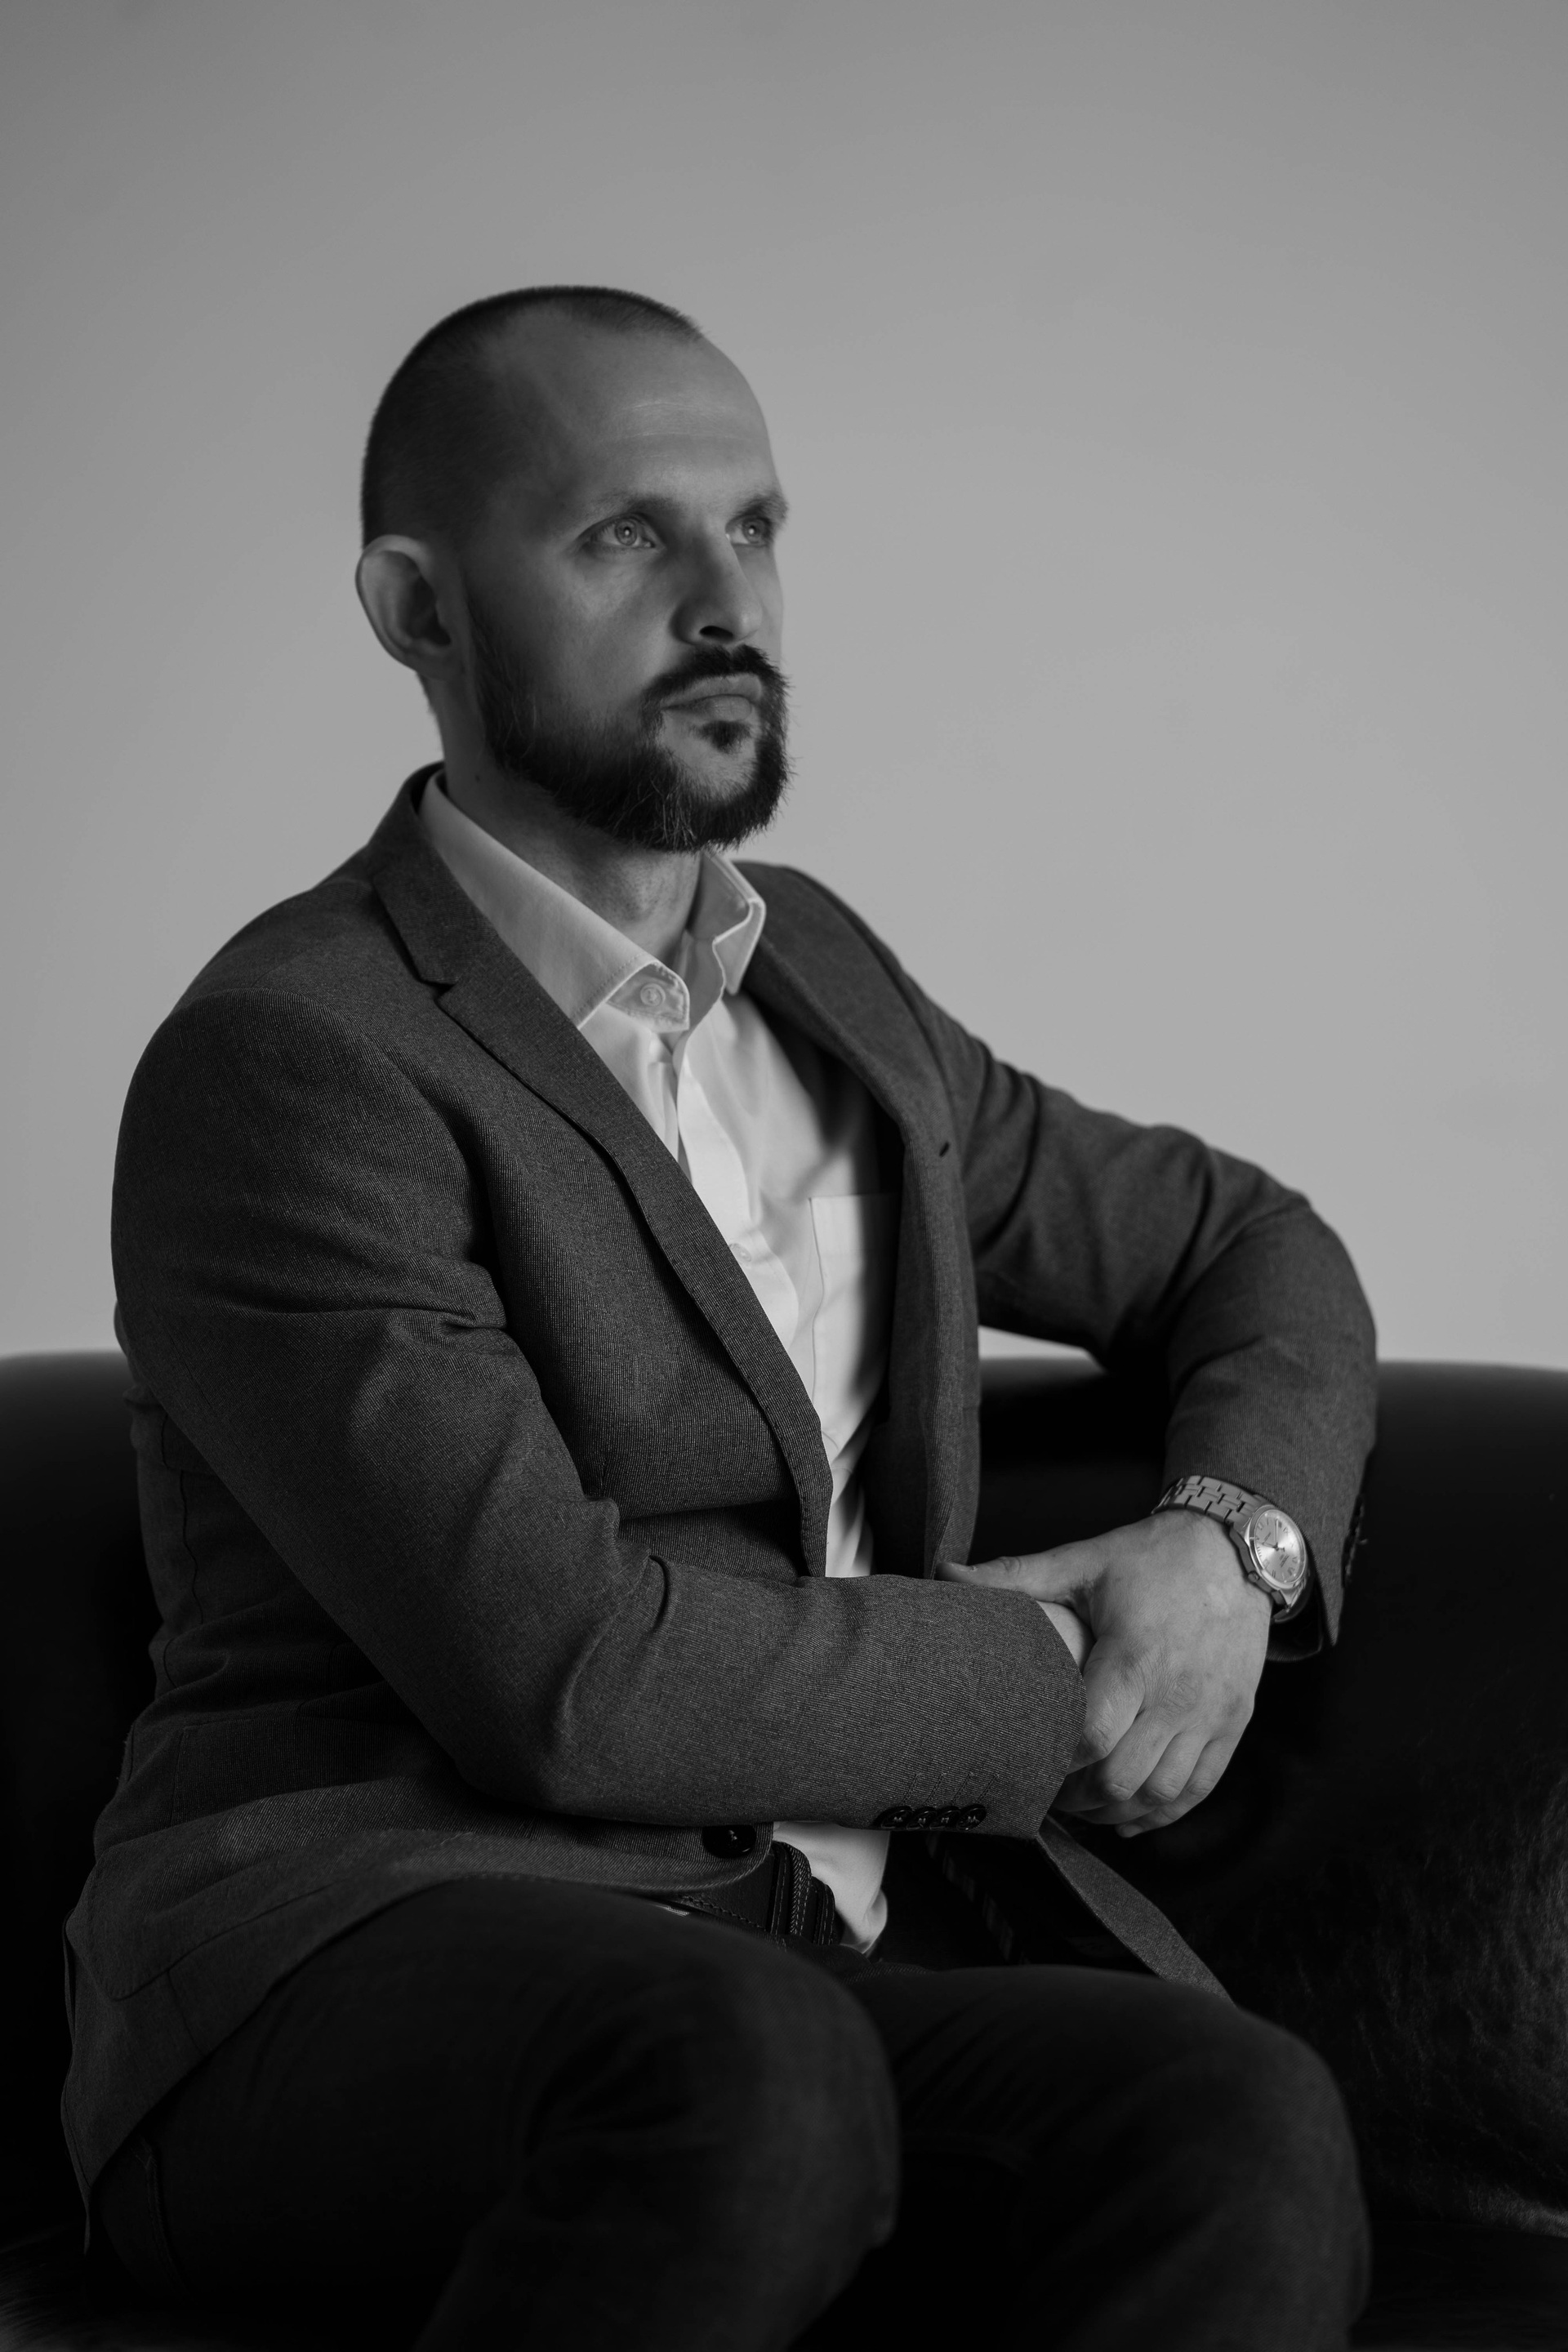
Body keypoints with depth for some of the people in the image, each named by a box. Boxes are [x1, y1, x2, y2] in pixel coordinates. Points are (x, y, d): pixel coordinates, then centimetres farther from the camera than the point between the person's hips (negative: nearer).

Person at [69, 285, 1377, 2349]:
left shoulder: (815, 977, 19)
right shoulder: (290, 1060, -7)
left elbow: (1247, 1250, 28)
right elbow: (567, 1674, -17)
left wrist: (1232, 1543, 5)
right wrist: (1043, 1682, -3)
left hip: (793, 1970, 6)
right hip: (346, 1948, -6)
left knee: (1247, 2134, -26)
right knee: (753, 2072, -40)